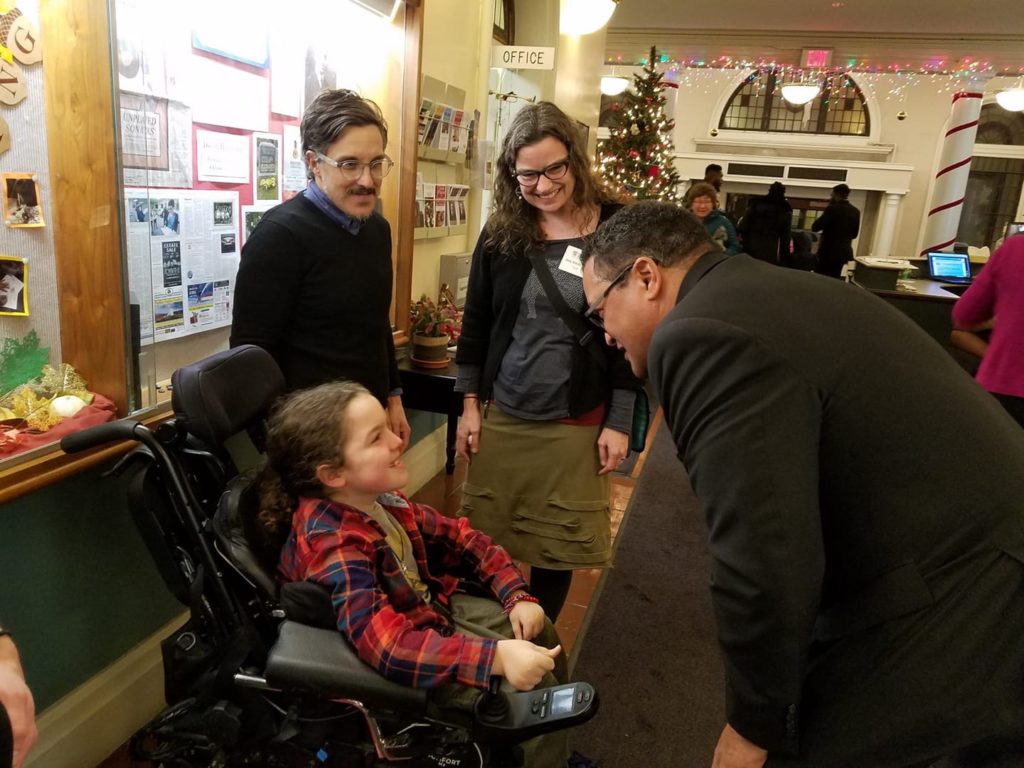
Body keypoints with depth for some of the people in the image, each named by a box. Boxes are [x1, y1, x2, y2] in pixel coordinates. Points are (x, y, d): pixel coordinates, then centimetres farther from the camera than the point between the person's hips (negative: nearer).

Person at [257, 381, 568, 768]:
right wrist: (496, 657, -47)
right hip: (399, 663, -8)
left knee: (541, 634, 16)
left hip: (430, 610, 9)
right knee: (534, 689, -14)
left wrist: (517, 596, -6)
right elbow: (391, 647, -44)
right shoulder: (333, 545, -34)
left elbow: (458, 538, 2)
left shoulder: (375, 497, -9)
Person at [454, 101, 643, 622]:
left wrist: (619, 422, -5)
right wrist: (469, 404, 3)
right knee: (482, 540, 12)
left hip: (577, 423, -2)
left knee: (556, 547, 12)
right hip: (501, 414, 2)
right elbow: (475, 324, 6)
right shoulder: (500, 233, 1)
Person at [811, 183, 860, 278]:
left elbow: (815, 227, -14)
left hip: (828, 251, -6)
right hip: (844, 252, 6)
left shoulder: (832, 209, -13)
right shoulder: (855, 212, 7)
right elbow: (854, 234, 15)